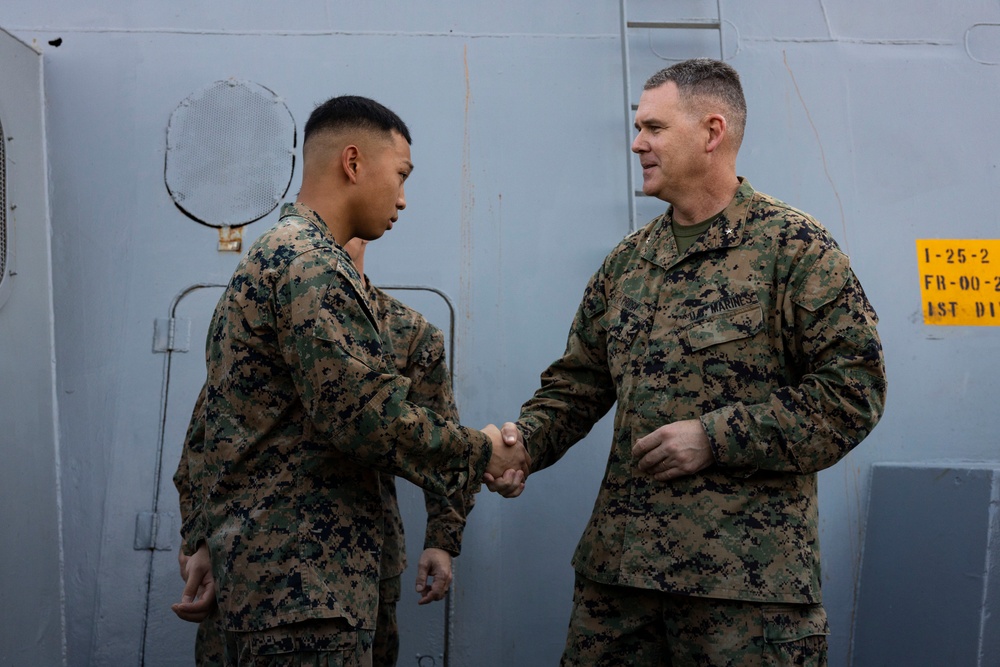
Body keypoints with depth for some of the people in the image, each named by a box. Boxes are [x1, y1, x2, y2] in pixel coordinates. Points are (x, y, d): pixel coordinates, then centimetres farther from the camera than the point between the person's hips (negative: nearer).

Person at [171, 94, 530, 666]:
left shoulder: (272, 255, 19)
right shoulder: (311, 262, -14)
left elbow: (222, 423, 21)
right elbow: (367, 415, -22)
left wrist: (208, 538, 23)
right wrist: (481, 453, -8)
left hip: (260, 565, 10)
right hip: (304, 582, -10)